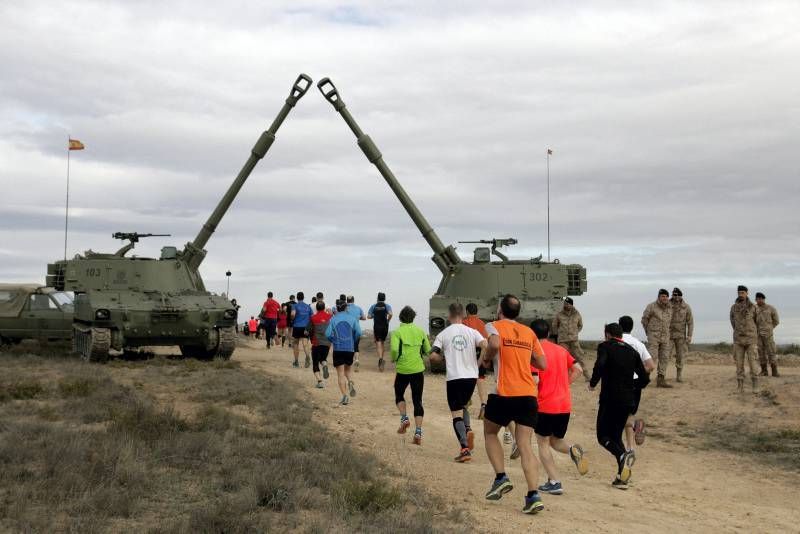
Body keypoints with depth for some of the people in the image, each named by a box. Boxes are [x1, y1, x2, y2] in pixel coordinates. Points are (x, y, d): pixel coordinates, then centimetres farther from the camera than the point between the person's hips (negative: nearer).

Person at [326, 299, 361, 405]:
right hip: (350, 348, 2)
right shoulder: (352, 318, 2)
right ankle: (350, 382, -8)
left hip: (338, 349, -2)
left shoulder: (333, 319, -2)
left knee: (340, 374, 3)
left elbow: (328, 334, -9)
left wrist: (333, 341, 10)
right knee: (348, 369, 23)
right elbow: (358, 333, -4)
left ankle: (345, 396, -6)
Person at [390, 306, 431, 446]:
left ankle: (404, 418, 1)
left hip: (402, 370, -2)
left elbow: (394, 349, -18)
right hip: (418, 369, 2)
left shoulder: (397, 332, -4)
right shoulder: (420, 331, 6)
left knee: (399, 395, 22)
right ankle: (418, 432, -3)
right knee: (417, 401, 6)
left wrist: (394, 359, 2)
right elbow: (428, 351, 7)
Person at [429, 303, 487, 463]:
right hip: (471, 376, 3)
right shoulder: (472, 332, 4)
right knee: (463, 406, 26)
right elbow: (486, 346, -11)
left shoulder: (443, 334, 1)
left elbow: (433, 356, -7)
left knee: (456, 413, 1)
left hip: (454, 377, -3)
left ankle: (465, 448, -12)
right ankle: (468, 430, 0)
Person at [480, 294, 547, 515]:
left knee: (490, 433, 21)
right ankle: (533, 495, -10)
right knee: (525, 445, 2)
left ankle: (501, 478, 9)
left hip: (504, 393, -4)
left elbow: (495, 343, -22)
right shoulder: (529, 332, 15)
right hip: (528, 395, 4)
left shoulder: (494, 326, 2)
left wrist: (486, 357, -3)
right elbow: (542, 364, 16)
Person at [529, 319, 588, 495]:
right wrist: (562, 385, 13)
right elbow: (578, 370, 8)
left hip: (545, 406, -6)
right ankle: (572, 449, -11)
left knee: (543, 443, 8)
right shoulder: (561, 350, 10)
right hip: (565, 405, 6)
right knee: (556, 441, 21)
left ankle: (554, 483, 1)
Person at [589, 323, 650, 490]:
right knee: (616, 436, 15)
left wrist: (593, 383, -7)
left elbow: (600, 365, -21)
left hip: (610, 399, -5)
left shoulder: (605, 347, 0)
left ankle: (623, 456, -25)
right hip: (627, 401, 5)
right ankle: (622, 477, 6)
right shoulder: (632, 351, 14)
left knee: (603, 436, 4)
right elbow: (644, 379, 12)